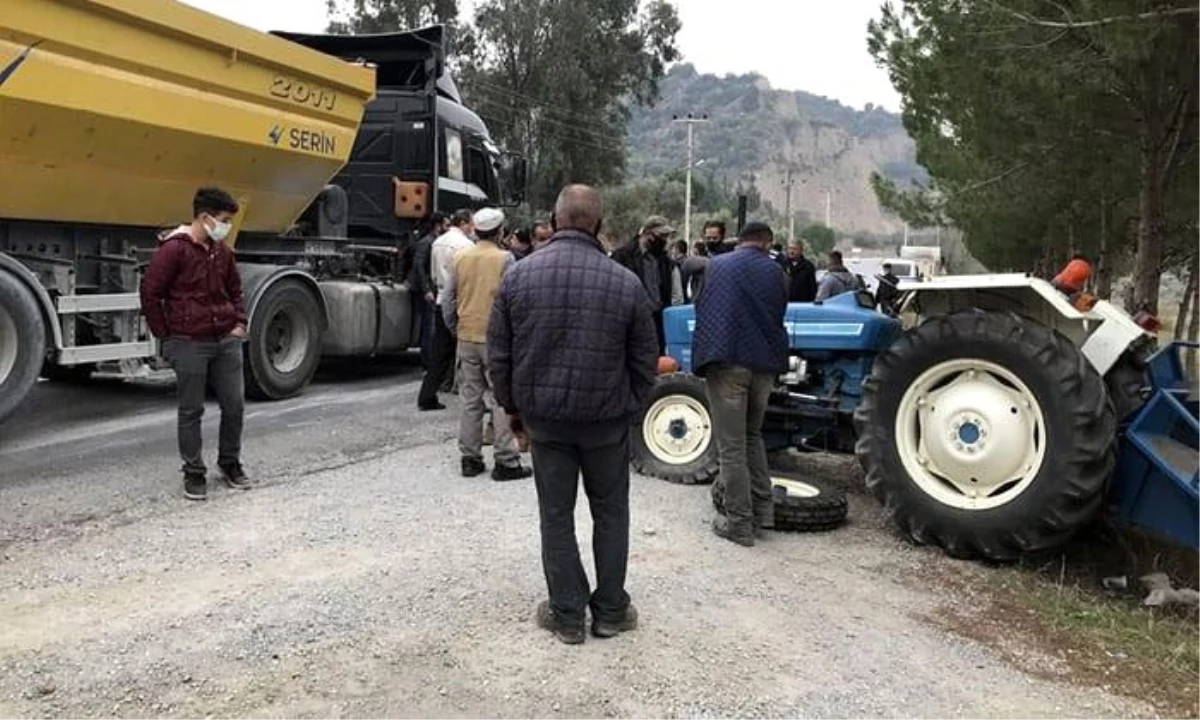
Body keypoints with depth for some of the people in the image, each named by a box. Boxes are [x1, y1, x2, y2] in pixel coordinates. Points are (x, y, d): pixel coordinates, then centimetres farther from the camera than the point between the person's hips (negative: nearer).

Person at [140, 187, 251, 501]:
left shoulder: (222, 251, 9)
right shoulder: (174, 249, -11)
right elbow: (149, 292, -8)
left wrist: (239, 323, 12)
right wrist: (165, 335, -4)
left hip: (226, 341, 6)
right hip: (189, 344, -6)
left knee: (234, 405, 8)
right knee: (191, 411, 4)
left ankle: (230, 463, 26)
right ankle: (194, 473, 16)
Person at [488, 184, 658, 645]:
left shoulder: (518, 276, -5)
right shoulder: (625, 282, -9)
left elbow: (498, 353, 0)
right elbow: (645, 357, -2)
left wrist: (513, 407, 12)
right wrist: (631, 406, 13)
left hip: (544, 416, 1)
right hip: (607, 416, -1)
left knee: (556, 515, 11)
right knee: (610, 513, 14)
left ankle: (566, 615, 18)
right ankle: (610, 611, 23)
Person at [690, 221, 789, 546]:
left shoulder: (716, 266, 8)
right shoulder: (774, 272, 11)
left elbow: (701, 311, 13)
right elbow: (779, 316, 15)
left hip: (726, 363, -3)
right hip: (764, 366, 3)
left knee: (732, 446, 1)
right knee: (752, 436, 22)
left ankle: (740, 523, 4)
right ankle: (763, 510, 21)